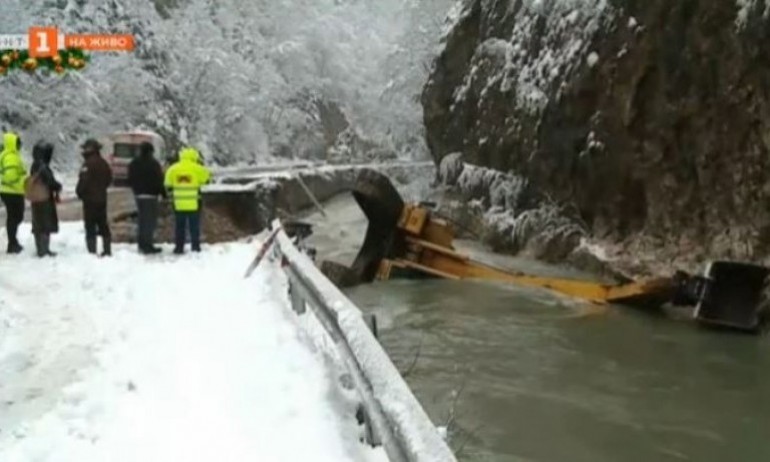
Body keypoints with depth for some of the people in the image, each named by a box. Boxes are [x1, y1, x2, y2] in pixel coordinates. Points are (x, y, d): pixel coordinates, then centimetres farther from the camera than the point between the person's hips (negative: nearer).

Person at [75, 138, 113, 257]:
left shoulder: (88, 164, -17)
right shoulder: (103, 163, 9)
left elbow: (83, 181, -20)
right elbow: (109, 179, 17)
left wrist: (79, 192, -4)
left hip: (90, 199, -8)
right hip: (102, 198, 8)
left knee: (90, 226, -4)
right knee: (103, 225, 14)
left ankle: (92, 251, -6)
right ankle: (107, 250, 17)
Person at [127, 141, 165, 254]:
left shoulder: (133, 164, 9)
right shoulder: (153, 164, -14)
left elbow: (130, 180, 15)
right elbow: (159, 180, -12)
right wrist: (163, 192, 0)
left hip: (138, 194, 7)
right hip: (150, 194, -7)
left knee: (142, 219, 17)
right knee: (150, 220, -4)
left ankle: (141, 243, 22)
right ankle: (147, 245, -7)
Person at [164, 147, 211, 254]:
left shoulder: (173, 169, 2)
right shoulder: (197, 169, -6)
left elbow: (168, 184, 6)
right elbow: (207, 177, 7)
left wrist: (170, 195, 21)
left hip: (179, 204, 2)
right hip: (193, 203, -2)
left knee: (179, 226, 11)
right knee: (194, 226, 8)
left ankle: (179, 247, 12)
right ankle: (195, 247, 10)